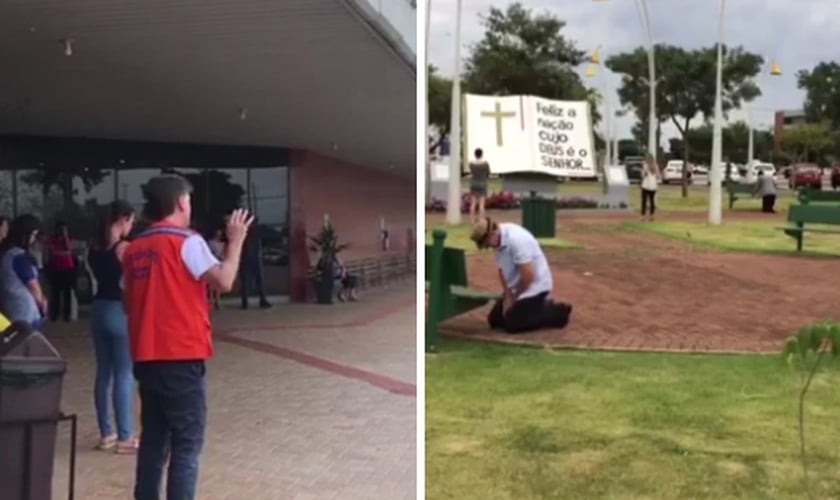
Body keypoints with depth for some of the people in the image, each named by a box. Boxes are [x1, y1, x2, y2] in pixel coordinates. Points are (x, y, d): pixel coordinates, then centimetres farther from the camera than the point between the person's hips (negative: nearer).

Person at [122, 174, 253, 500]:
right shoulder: (186, 241, -10)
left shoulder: (134, 249, 11)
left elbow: (128, 303, 17)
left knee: (154, 437, 14)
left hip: (146, 358, 7)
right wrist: (236, 240, -7)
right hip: (182, 357, -7)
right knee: (187, 443, -1)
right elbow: (224, 281, -18)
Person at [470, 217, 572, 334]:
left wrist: (514, 297, -12)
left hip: (534, 287, -9)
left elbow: (528, 275, -29)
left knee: (512, 325, -14)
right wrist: (507, 296, -3)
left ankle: (558, 312, 1)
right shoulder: (498, 241, -2)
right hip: (516, 287, 9)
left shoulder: (516, 240, -30)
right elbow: (502, 270, 7)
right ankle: (540, 306, 20)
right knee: (494, 319, 9)